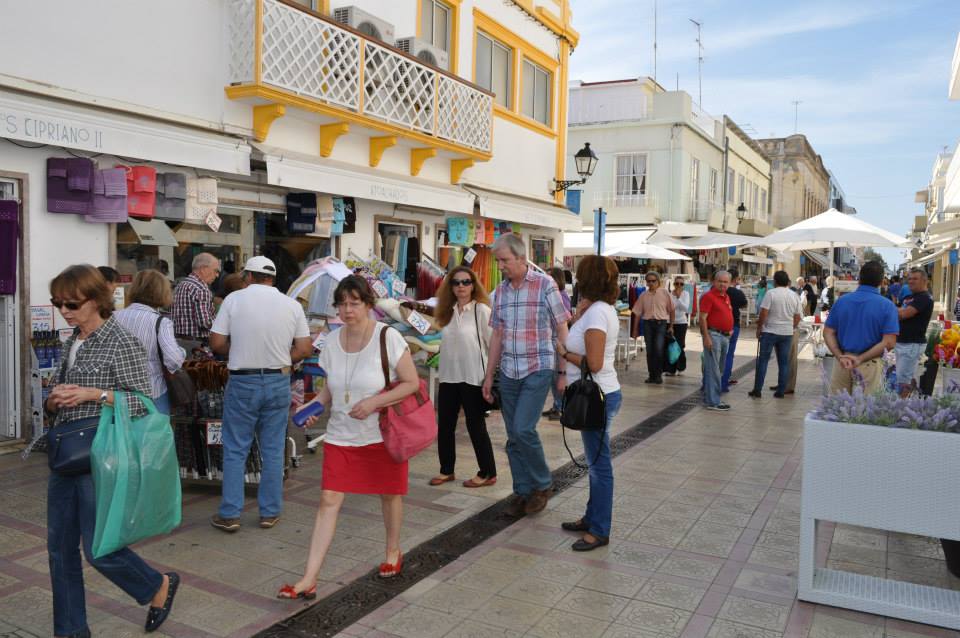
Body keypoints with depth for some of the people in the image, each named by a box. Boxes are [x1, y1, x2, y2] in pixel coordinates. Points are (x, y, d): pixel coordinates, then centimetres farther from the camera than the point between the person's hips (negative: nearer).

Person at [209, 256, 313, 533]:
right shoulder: (292, 305, 0)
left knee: (235, 451, 9)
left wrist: (237, 352, 13)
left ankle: (230, 514, 14)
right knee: (273, 451, 11)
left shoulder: (234, 299, -5)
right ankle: (270, 512, 19)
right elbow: (305, 349, 0)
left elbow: (216, 343, -5)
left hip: (243, 383, -2)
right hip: (279, 383, 2)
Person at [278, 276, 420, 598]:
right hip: (341, 435, 3)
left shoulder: (388, 337, -14)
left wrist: (374, 402, -22)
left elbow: (412, 383, -12)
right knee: (328, 500, -2)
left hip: (382, 434, -3)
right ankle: (309, 580, 1)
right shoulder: (332, 341, 1)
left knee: (389, 495, 14)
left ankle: (393, 552, 41)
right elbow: (330, 386, 13)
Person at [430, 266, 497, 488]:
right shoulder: (448, 312, 10)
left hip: (473, 377, -6)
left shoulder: (481, 310, -10)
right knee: (444, 425, 11)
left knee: (476, 426, 3)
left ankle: (487, 473, 19)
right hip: (449, 376, 6)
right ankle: (446, 470, 27)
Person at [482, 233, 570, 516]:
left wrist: (564, 373, -9)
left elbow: (562, 330, -6)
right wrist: (489, 375, 12)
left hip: (538, 369, -5)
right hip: (508, 372, 6)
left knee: (523, 429, -13)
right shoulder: (500, 291, 8)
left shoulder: (545, 285, -8)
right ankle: (522, 491, 23)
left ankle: (542, 484, 9)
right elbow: (497, 334, 13)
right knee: (513, 437, 8)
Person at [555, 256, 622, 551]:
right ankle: (593, 517, 33)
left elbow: (594, 363, -25)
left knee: (599, 463, 1)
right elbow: (584, 345, 12)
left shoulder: (596, 312, -20)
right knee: (596, 461, 19)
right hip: (598, 395, 10)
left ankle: (600, 531, 13)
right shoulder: (603, 309, 11)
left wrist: (564, 352, -11)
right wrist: (578, 315, 6)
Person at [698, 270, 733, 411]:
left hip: (725, 336, 9)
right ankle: (713, 402, -3)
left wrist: (730, 329, 17)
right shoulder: (709, 296, -12)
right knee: (713, 369, -6)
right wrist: (706, 337, -22)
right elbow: (702, 318, -17)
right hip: (713, 335, -9)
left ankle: (709, 397, 24)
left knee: (719, 369, 14)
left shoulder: (726, 297, 15)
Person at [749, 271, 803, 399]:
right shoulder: (794, 296, 5)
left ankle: (757, 390, 2)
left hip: (770, 331, -4)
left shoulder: (771, 293, -10)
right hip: (787, 333, 4)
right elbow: (798, 317, 9)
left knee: (763, 360, 2)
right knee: (784, 362, 9)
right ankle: (781, 391, 11)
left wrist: (759, 328, -2)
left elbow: (763, 313, -13)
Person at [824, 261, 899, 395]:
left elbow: (828, 332, 1)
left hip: (842, 363, 3)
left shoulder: (841, 301, 3)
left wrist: (840, 357, -9)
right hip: (870, 364, -3)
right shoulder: (887, 306, -7)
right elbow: (889, 343, -14)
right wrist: (860, 359, -14)